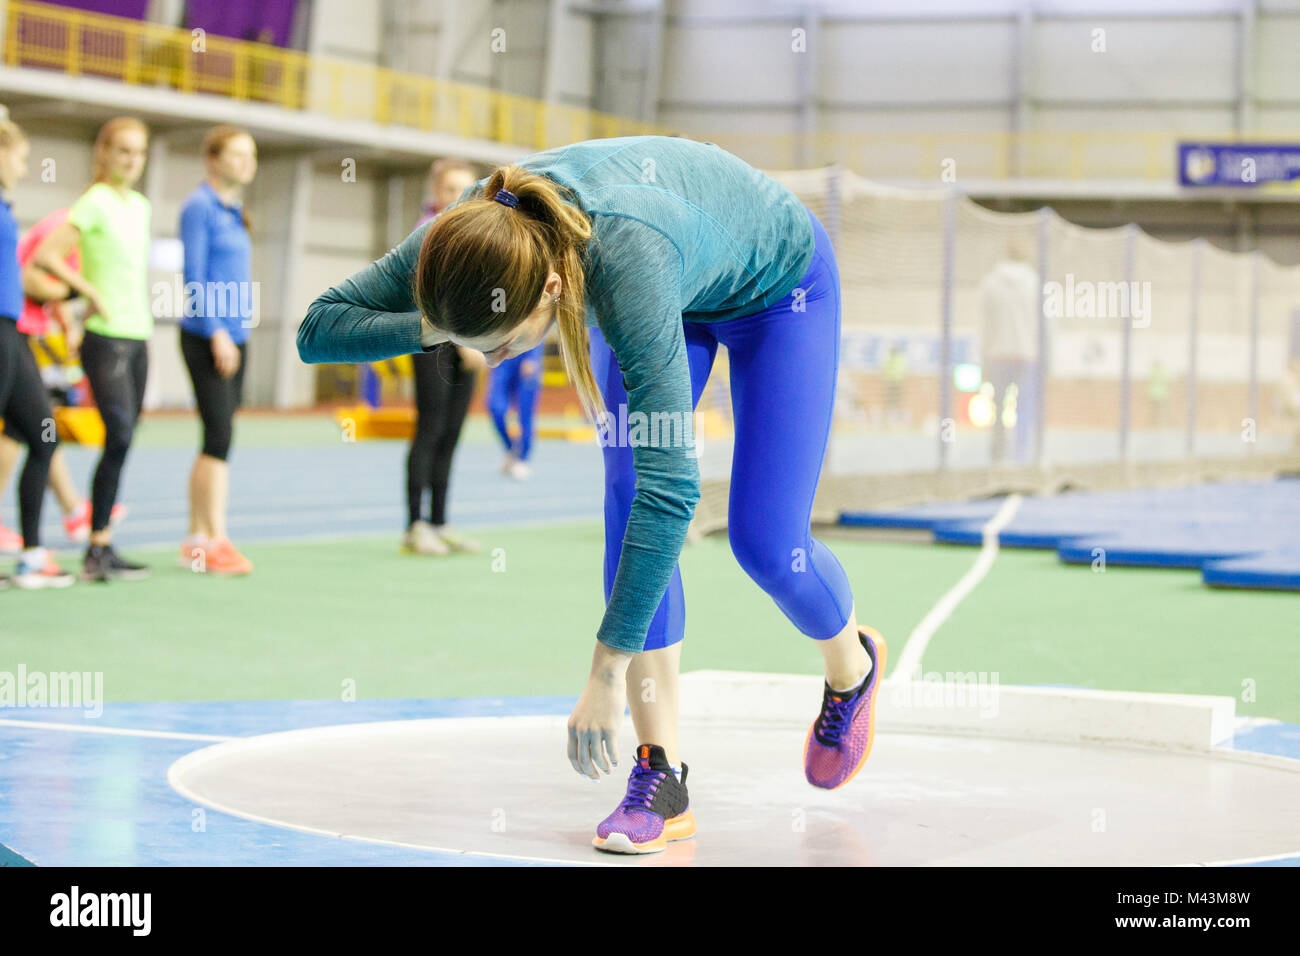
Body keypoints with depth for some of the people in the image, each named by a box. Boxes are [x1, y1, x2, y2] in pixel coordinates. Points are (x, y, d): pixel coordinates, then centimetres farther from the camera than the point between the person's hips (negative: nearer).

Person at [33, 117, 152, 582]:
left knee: (124, 440, 6)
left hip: (138, 336, 8)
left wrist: (140, 311, 15)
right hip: (106, 338, -8)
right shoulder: (95, 202, -9)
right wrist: (92, 292, -14)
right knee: (119, 435, -16)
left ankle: (102, 547, 11)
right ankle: (98, 551, -12)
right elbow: (46, 255, -17)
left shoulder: (140, 205, 14)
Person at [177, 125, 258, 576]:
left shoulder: (232, 212, 17)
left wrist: (233, 335, 18)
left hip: (233, 338, 9)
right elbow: (195, 276, -13)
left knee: (215, 440, 8)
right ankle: (215, 539, -10)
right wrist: (216, 331, -18)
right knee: (219, 436, -12)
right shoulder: (200, 207, -8)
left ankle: (197, 540, 12)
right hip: (207, 336, -9)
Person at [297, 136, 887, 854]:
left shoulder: (625, 266, -48)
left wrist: (607, 673, -48)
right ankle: (661, 775, -8)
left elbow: (672, 485, -49)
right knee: (629, 508, -13)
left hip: (777, 281, -5)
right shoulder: (473, 233, -32)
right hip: (677, 292, 5)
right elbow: (316, 329, -22)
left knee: (763, 542, -8)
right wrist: (430, 329, -41)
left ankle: (851, 665, 26)